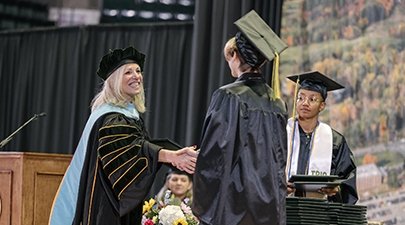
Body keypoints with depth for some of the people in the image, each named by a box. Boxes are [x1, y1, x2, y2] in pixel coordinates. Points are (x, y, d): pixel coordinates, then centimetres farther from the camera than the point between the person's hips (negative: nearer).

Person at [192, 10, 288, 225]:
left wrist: (201, 206, -5)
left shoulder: (228, 97, -9)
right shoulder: (277, 103, 9)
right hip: (269, 206, 6)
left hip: (234, 207, -6)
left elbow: (213, 155, -12)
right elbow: (280, 159, 14)